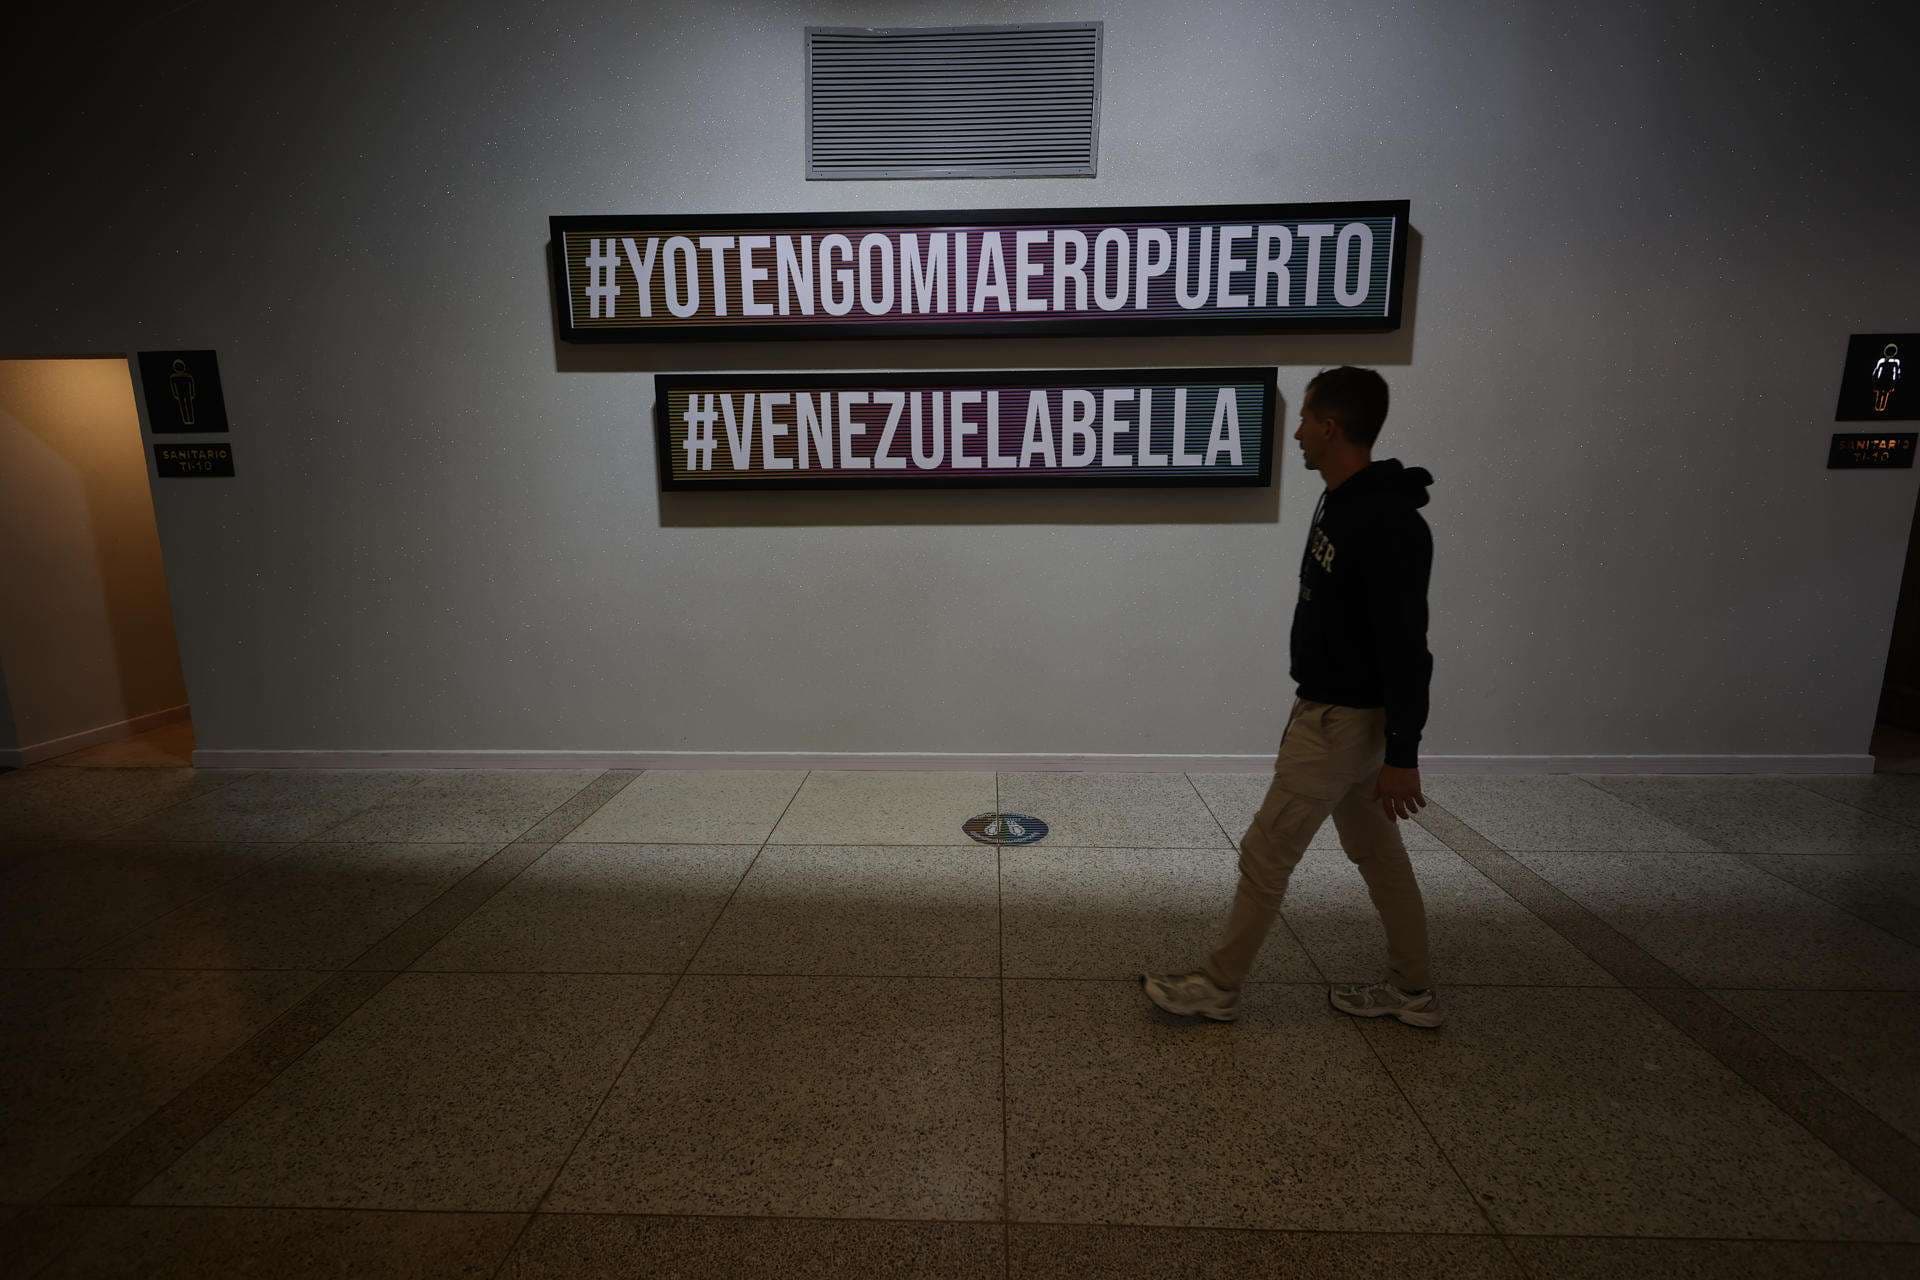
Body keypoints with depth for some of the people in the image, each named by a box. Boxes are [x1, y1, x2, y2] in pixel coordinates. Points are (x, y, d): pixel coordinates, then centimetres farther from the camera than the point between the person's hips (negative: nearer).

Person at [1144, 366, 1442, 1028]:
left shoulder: (1388, 525, -24)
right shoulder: (1341, 503, 7)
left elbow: (1406, 649, -24)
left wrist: (1402, 756, -21)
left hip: (1342, 721, -10)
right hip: (1329, 708, 10)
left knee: (1266, 851, 1)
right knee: (1376, 852, 19)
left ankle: (1219, 986, 18)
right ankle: (1412, 993, 35)